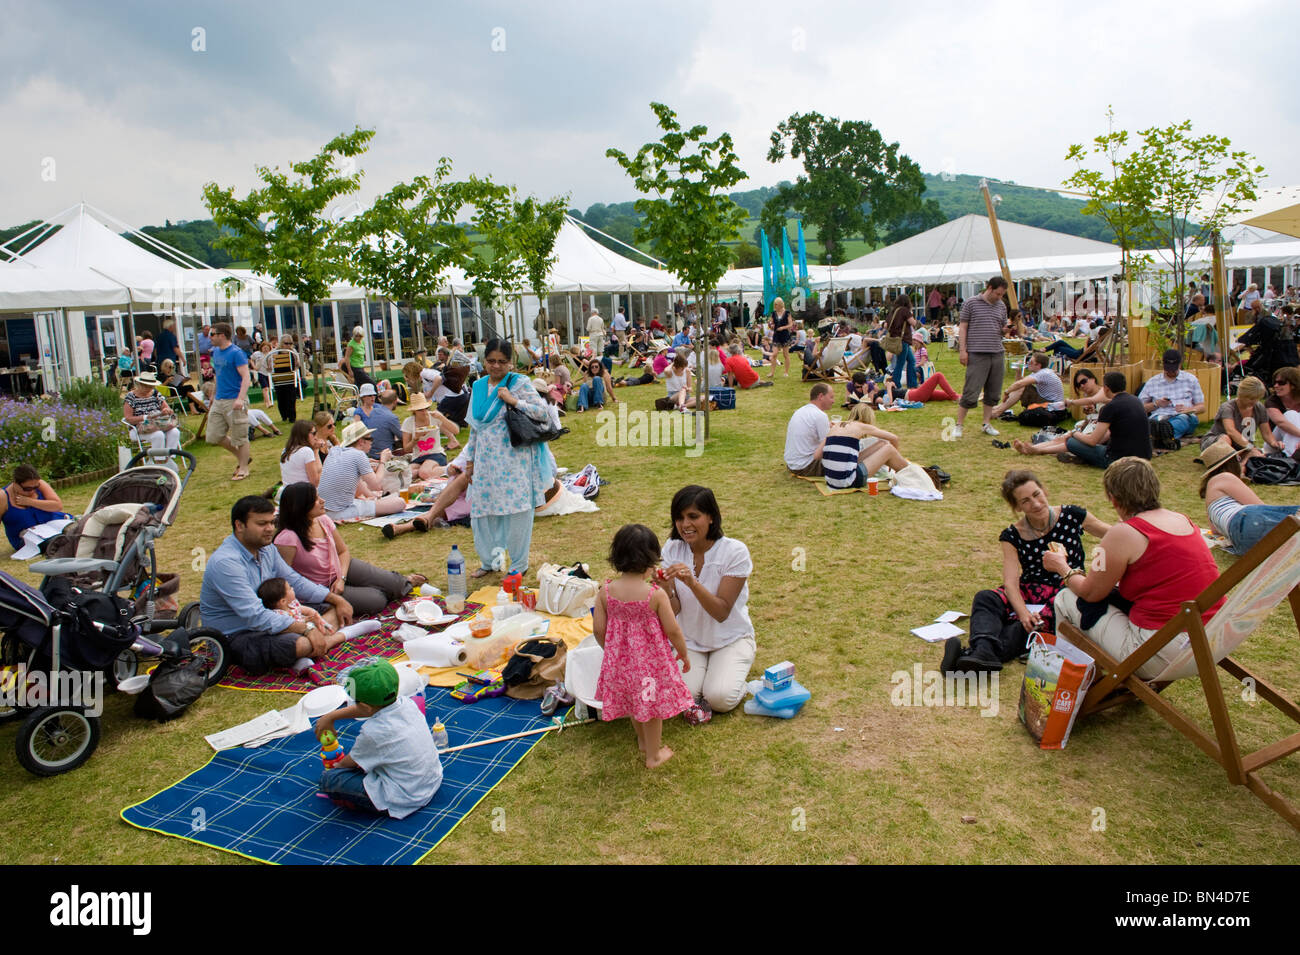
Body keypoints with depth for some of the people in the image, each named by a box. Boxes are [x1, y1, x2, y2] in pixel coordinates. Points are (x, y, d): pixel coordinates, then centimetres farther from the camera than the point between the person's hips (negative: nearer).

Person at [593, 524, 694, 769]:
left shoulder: (605, 592, -13)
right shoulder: (656, 595, -21)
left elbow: (598, 629, -6)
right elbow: (673, 631, -14)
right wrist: (684, 654, 4)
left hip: (620, 658, 4)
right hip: (650, 658, -4)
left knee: (633, 702, 27)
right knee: (651, 706, 16)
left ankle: (643, 743, 50)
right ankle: (653, 755, 33)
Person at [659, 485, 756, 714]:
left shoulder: (734, 551, -19)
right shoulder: (672, 549, -8)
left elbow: (722, 613, -23)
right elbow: (674, 611, -12)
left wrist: (692, 583, -39)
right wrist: (666, 590, -35)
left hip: (730, 637, -2)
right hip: (689, 639, 3)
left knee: (720, 699, -23)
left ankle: (738, 665, 8)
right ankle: (700, 669, 11)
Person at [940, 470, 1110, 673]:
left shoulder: (1072, 517, 0)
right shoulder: (1012, 536, -1)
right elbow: (1010, 582, -12)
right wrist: (1023, 612, -32)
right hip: (1029, 593, 2)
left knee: (1035, 625, -34)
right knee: (984, 599, -27)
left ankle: (972, 656, -54)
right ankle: (984, 650, -55)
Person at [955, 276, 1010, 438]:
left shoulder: (1001, 306, 14)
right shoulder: (971, 303, -1)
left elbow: (1003, 328, 21)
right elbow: (963, 327, -1)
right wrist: (962, 349, -8)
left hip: (997, 354, 6)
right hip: (977, 354, -6)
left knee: (993, 392, 9)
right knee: (971, 392, -8)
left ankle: (987, 424, 21)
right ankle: (959, 425, 2)